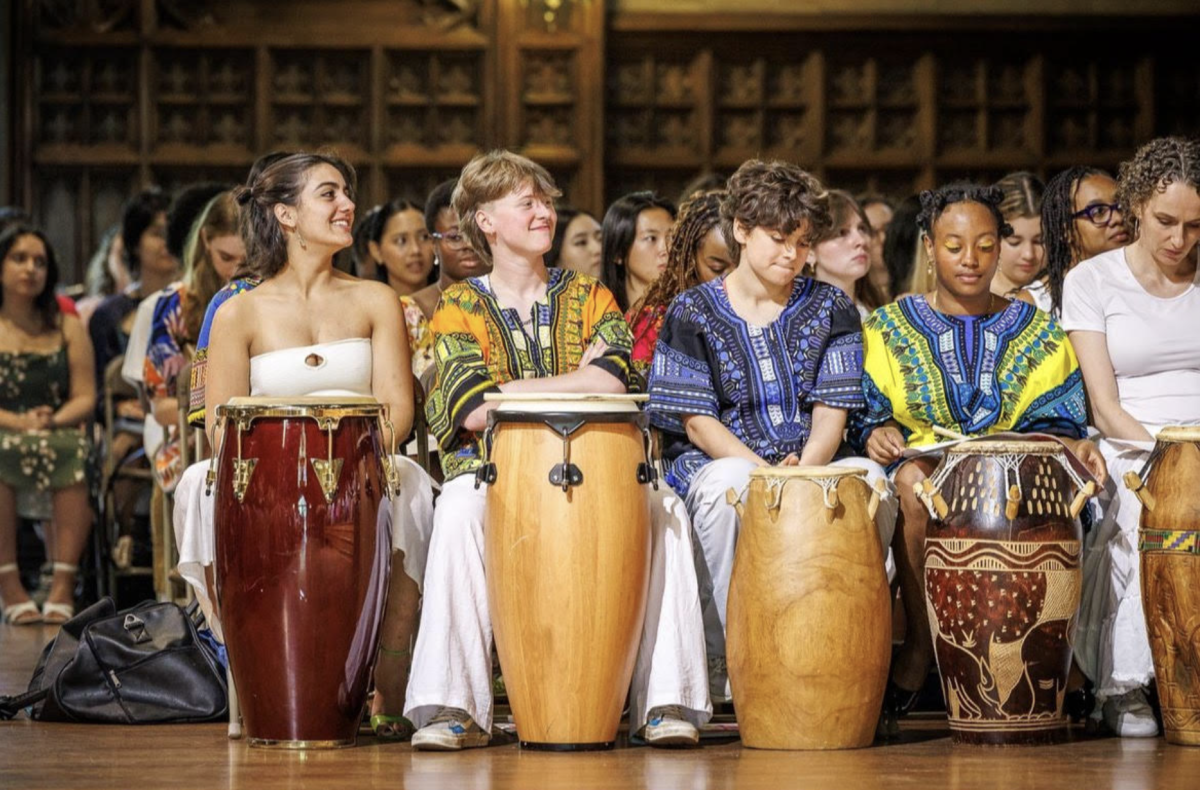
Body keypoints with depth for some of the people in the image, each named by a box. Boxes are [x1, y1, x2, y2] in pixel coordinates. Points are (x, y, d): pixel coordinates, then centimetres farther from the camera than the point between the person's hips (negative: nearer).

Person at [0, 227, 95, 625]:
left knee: (79, 456, -33)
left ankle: (63, 584, -31)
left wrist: (53, 420, -15)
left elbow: (85, 396, 5)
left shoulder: (67, 327, 14)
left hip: (59, 439, 2)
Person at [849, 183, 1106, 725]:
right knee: (915, 481, -38)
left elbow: (1050, 421, 9)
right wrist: (877, 433, -18)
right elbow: (865, 412, 5)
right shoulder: (889, 328, 12)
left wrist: (1071, 444, -14)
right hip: (918, 460, -1)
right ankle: (919, 644, -25)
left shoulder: (1036, 333, 15)